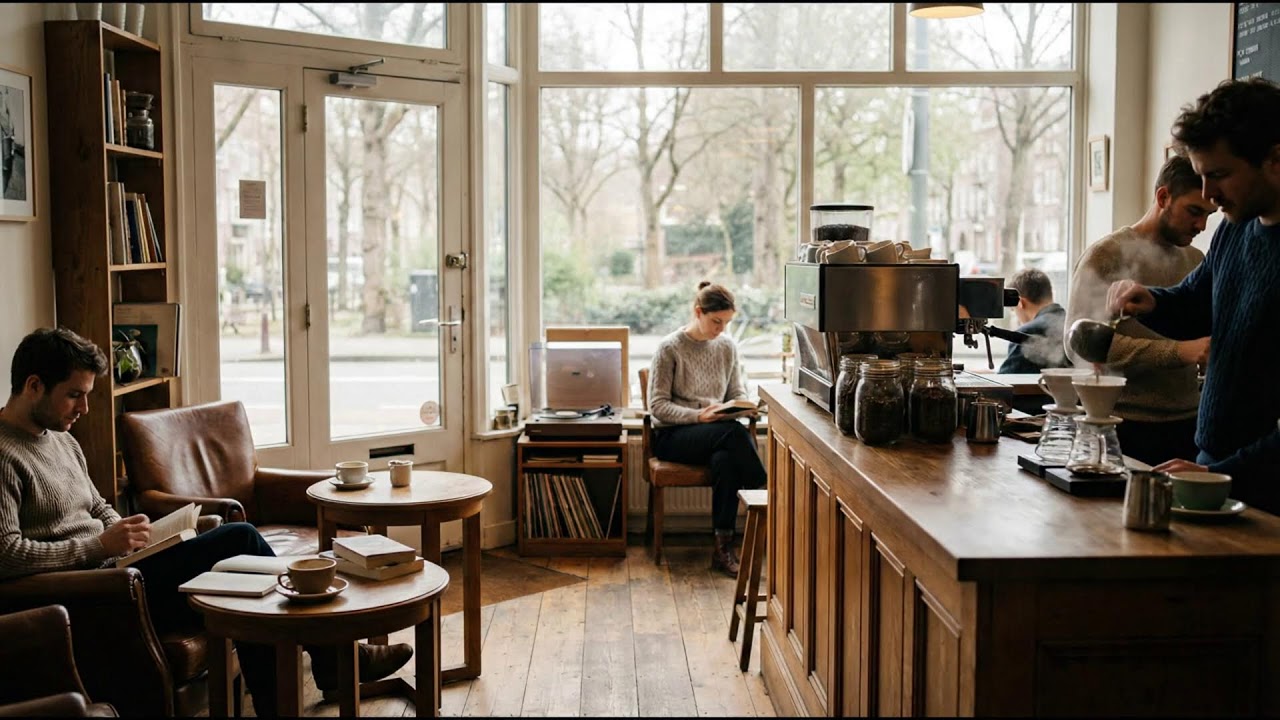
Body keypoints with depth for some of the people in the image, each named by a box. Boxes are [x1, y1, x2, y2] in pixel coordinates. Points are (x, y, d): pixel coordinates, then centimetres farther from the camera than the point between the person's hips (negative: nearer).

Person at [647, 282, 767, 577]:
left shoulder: (727, 346, 9)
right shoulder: (670, 348, -6)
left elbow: (737, 392, 17)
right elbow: (657, 405, -8)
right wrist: (697, 416, -22)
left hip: (717, 435, 4)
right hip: (672, 436, -4)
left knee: (724, 460, -36)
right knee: (735, 433, -35)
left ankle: (723, 548, -32)